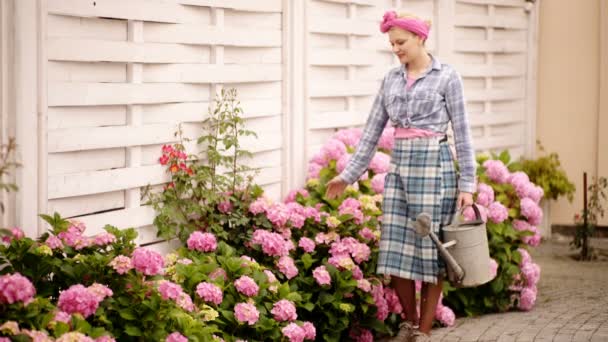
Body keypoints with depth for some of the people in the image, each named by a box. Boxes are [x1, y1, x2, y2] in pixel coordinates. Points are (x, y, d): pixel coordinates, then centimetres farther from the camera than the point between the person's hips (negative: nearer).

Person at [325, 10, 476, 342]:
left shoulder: (446, 76, -3)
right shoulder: (391, 79, 10)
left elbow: (461, 131, -4)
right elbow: (373, 130, 12)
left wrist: (467, 184, -9)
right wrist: (349, 174, 9)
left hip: (434, 164, -5)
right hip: (399, 166, 5)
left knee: (430, 248, 0)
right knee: (396, 249, 3)